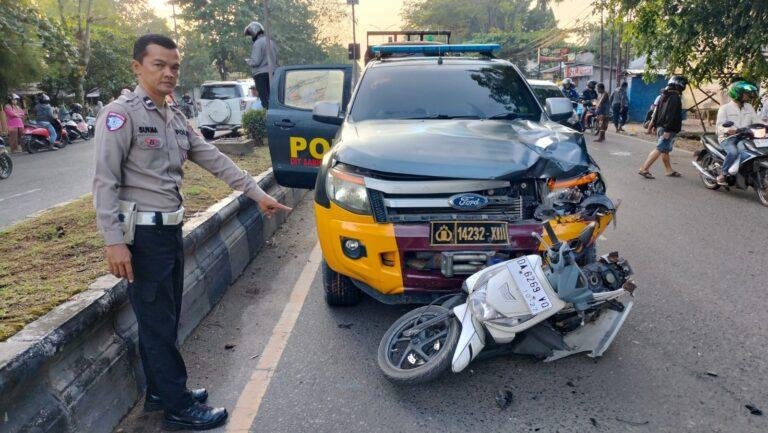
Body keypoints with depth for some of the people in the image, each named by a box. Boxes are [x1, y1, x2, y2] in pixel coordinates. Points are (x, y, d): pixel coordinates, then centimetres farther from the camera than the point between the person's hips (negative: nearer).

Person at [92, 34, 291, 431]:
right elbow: (105, 181, -16)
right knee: (157, 323, 0)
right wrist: (114, 241, -22)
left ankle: (160, 391, 31)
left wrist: (257, 193, 6)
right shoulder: (120, 114, -11)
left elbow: (216, 161, 11)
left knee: (165, 319, 16)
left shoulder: (176, 119, 12)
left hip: (170, 230, 8)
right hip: (142, 234, -8)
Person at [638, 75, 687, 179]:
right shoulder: (675, 98, -15)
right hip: (668, 129, -10)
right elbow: (671, 115, -22)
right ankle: (644, 169, -15)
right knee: (660, 149, -10)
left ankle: (669, 170, 25)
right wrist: (667, 130, -25)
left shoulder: (664, 96, 14)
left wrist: (655, 125, 21)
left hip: (661, 127, 10)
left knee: (665, 150, 15)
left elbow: (657, 111, 17)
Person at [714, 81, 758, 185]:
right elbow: (720, 125, -12)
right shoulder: (724, 108, -2)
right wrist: (728, 130, -35)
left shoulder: (749, 107, 16)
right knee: (733, 152, -37)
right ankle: (722, 174, -21)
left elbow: (756, 121, 9)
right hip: (727, 138, -6)